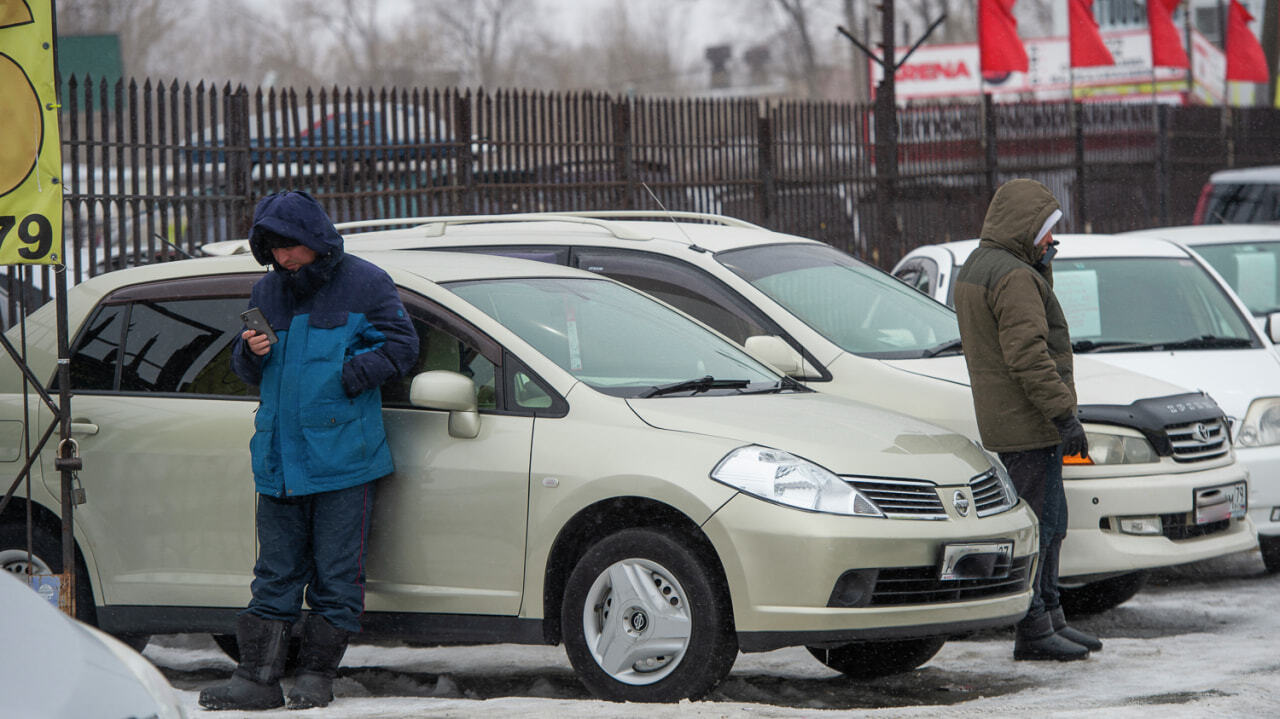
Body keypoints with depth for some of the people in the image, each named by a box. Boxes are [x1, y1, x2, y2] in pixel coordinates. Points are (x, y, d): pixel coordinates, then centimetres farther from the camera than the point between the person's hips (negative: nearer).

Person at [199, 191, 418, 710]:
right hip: (278, 456, 5)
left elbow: (399, 346, -5)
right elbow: (247, 370, 18)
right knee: (276, 571, 6)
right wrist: (251, 353, -5)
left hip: (343, 457, -5)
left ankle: (317, 674, 8)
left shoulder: (364, 285, -2)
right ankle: (257, 678, 7)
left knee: (336, 572, 0)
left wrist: (344, 378, -13)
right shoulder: (267, 291, 14)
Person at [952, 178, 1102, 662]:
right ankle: (1034, 632, -7)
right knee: (1036, 525, -8)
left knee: (1049, 524, 17)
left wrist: (1041, 269, 11)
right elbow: (1028, 354, -23)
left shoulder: (974, 269, 16)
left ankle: (1051, 618, 22)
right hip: (1027, 424, -10)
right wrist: (1064, 413, -22)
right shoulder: (1013, 277, -17)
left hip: (1004, 422, 10)